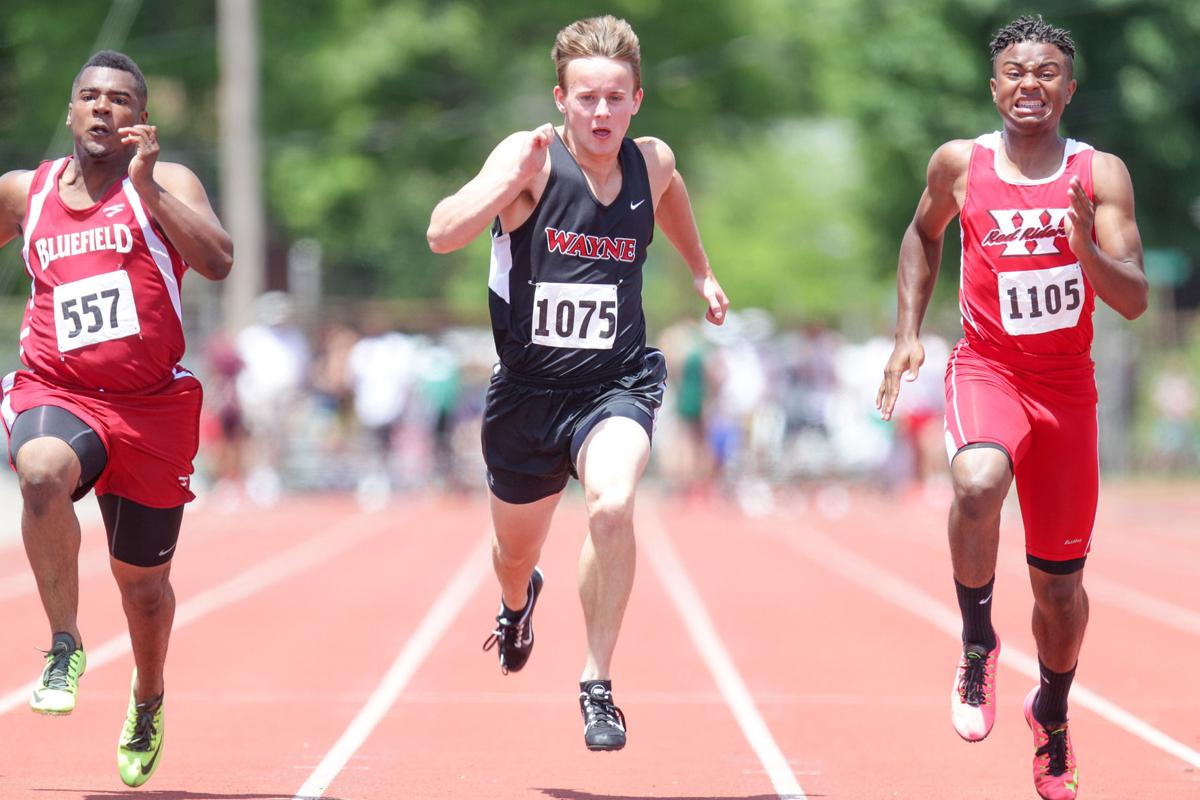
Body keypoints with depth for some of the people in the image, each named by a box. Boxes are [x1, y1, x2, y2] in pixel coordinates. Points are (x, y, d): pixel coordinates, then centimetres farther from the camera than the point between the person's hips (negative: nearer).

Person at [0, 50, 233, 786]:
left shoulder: (166, 183, -2)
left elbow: (218, 262, -19)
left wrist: (146, 186, -25)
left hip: (150, 407, 0)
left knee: (142, 581, 13)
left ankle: (148, 704, 43)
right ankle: (65, 647, -24)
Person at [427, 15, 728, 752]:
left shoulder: (652, 162, -5)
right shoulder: (532, 158, -17)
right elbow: (443, 235, -32)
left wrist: (701, 270, 31)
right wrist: (513, 177, -43)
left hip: (615, 384, 0)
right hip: (529, 387, 0)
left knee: (613, 505, -30)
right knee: (517, 546, 21)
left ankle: (598, 684, -14)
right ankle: (518, 603, 61)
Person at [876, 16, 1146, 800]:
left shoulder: (1101, 175, -7)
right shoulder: (961, 164, -5)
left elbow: (1135, 302, -12)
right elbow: (923, 234, 16)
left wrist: (1086, 248, -30)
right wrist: (909, 332, 7)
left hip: (1067, 383, 1)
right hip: (987, 368, -1)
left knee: (1060, 584, 11)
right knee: (978, 481, -36)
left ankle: (1053, 716, 39)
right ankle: (977, 646, -13)